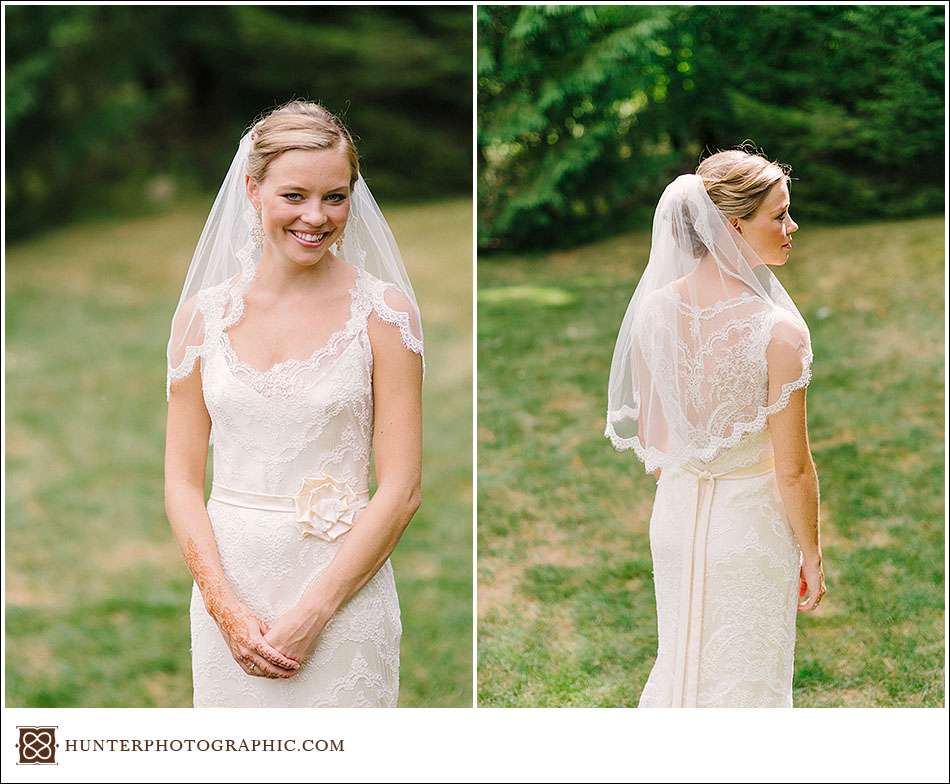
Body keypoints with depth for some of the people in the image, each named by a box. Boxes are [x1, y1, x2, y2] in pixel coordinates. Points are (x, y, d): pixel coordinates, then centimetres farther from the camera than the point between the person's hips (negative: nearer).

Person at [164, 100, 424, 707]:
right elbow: (182, 481, 3)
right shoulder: (203, 313, 2)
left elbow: (401, 490, -8)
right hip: (226, 584, 2)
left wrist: (309, 614, -12)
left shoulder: (383, 312, -5)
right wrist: (227, 608, -9)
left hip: (342, 587, -2)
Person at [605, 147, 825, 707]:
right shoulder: (778, 330, -23)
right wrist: (812, 556, -4)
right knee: (744, 682, 13)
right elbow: (793, 470, -18)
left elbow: (644, 432, 4)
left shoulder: (654, 309, -7)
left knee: (679, 665, 23)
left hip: (676, 515, 5)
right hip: (750, 526, -5)